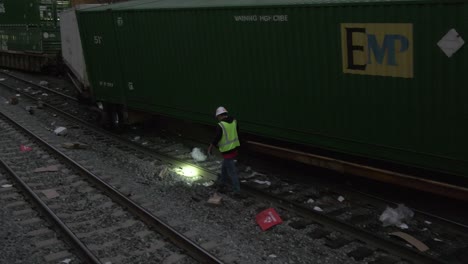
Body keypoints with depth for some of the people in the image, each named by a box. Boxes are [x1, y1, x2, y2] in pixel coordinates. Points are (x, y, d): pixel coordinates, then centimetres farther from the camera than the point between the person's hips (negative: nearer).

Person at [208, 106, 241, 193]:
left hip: (227, 150, -8)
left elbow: (217, 138, -17)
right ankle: (223, 182, 40)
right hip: (234, 147, 8)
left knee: (231, 170, -1)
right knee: (224, 166, 26)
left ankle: (236, 189, 3)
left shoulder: (220, 125, -19)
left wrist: (211, 147, -3)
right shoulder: (234, 121, 1)